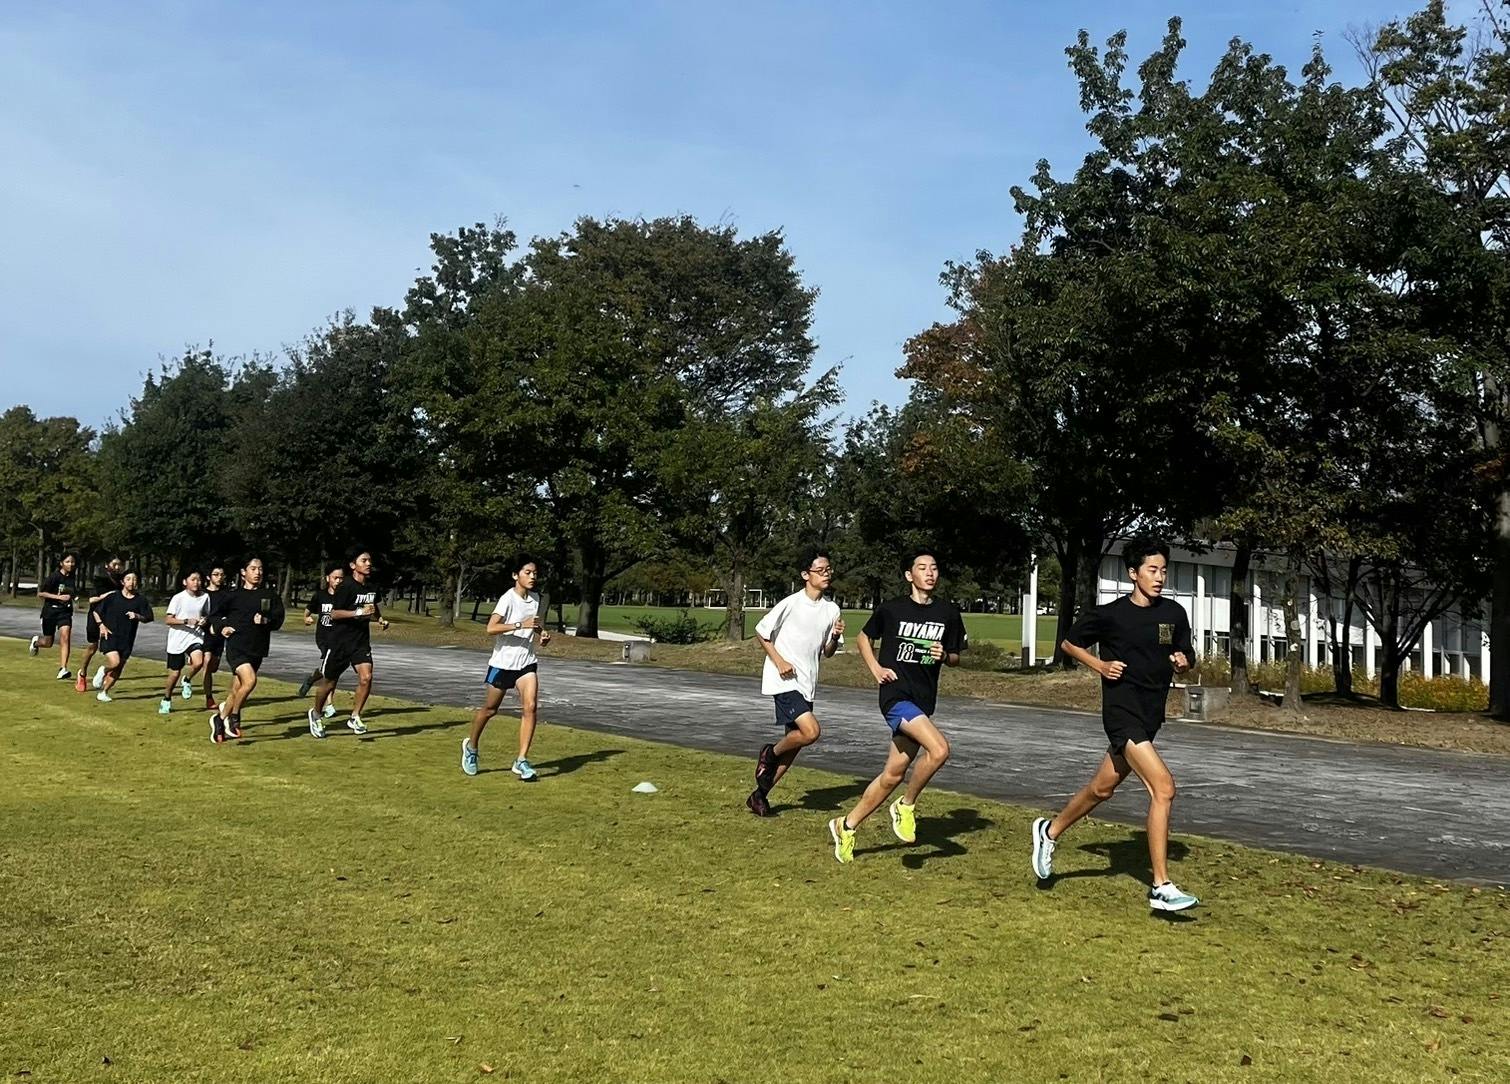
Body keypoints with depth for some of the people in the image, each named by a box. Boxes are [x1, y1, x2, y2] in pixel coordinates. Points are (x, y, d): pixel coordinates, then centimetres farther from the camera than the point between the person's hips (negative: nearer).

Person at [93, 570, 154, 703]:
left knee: (118, 670, 3)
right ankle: (103, 671, 13)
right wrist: (102, 626, -5)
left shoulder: (140, 601, 4)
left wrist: (137, 616, -15)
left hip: (127, 640, 3)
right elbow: (97, 611, 8)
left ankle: (103, 692, 19)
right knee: (114, 662, -20)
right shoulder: (112, 597, 1)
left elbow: (148, 618, 4)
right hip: (110, 636, -2)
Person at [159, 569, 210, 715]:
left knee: (198, 662, -27)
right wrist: (187, 621, -23)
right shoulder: (178, 598, -8)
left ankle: (187, 681, 5)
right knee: (175, 673, 7)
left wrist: (205, 621, -5)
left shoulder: (205, 597, 3)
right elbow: (168, 620, -10)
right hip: (177, 639, -2)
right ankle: (166, 701, 31)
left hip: (195, 637, 2)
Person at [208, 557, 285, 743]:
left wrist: (266, 621, -16)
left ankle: (219, 719, 29)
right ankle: (233, 717, -5)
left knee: (236, 691, 8)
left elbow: (278, 619, 3)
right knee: (249, 680, -24)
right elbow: (217, 614, 17)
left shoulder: (270, 595, 7)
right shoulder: (234, 595, 4)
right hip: (236, 646, -3)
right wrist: (223, 627, -1)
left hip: (257, 650, 3)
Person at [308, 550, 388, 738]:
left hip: (361, 641, 5)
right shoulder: (347, 586, -15)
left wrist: (380, 619, 7)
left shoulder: (372, 587, 6)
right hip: (339, 641, -5)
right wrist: (359, 612, -27)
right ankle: (316, 714, 33)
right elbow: (334, 613, -18)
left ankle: (354, 718, -1)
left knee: (366, 677, -16)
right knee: (329, 681, 7)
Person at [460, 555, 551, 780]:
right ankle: (471, 746, 36)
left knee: (530, 706, -13)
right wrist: (521, 624, -33)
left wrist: (542, 632, 4)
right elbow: (491, 628, -27)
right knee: (490, 709, 10)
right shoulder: (508, 599, -16)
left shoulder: (535, 599, 4)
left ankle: (521, 761, -11)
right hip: (503, 662, -5)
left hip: (527, 662, 5)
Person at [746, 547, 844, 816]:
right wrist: (779, 661, -13)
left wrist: (835, 636, -6)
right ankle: (770, 754, 4)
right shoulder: (791, 604, -11)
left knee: (795, 744, 8)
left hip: (807, 685, 7)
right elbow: (761, 633, -3)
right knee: (811, 731, -23)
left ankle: (759, 795, 21)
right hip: (783, 682, -7)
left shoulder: (832, 610, 7)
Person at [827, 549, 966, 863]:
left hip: (923, 702, 5)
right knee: (939, 749, -26)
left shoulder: (948, 613, 5)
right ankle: (907, 805, -4)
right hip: (896, 695, -5)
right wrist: (875, 668, -1)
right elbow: (864, 637, 13)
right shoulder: (891, 609, -3)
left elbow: (956, 658, 15)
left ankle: (847, 826, 23)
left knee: (893, 774, 8)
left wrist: (945, 655, -8)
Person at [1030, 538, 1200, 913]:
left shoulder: (1174, 613, 5)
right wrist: (1101, 666, -8)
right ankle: (1161, 888, -14)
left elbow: (1185, 661, 16)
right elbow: (1069, 643, 6)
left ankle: (1050, 831, 43)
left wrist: (1182, 662, -6)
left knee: (1102, 788, 19)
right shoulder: (1109, 614, -8)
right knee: (1163, 788, -18)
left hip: (1151, 715, 7)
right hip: (1122, 710, -7)